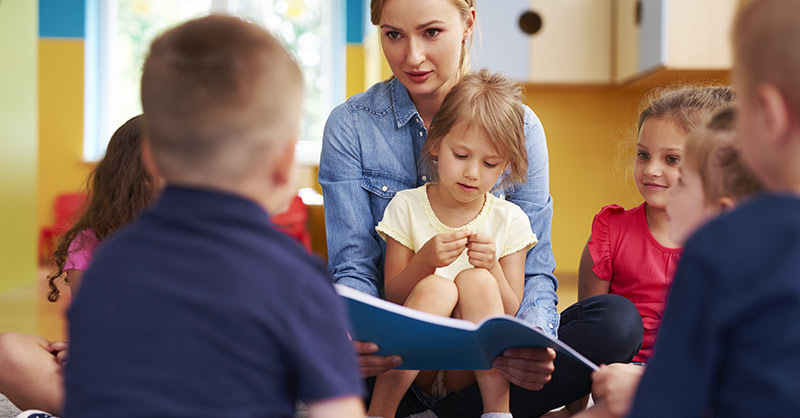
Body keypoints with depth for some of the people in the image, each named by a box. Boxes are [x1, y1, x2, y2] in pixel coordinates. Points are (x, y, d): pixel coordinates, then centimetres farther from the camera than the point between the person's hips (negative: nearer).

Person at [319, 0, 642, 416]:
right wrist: (351, 335, -33)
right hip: (392, 348, -1)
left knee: (617, 319, -24)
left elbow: (534, 271, -3)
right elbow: (353, 268, -7)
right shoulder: (350, 125, -3)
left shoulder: (518, 125, 0)